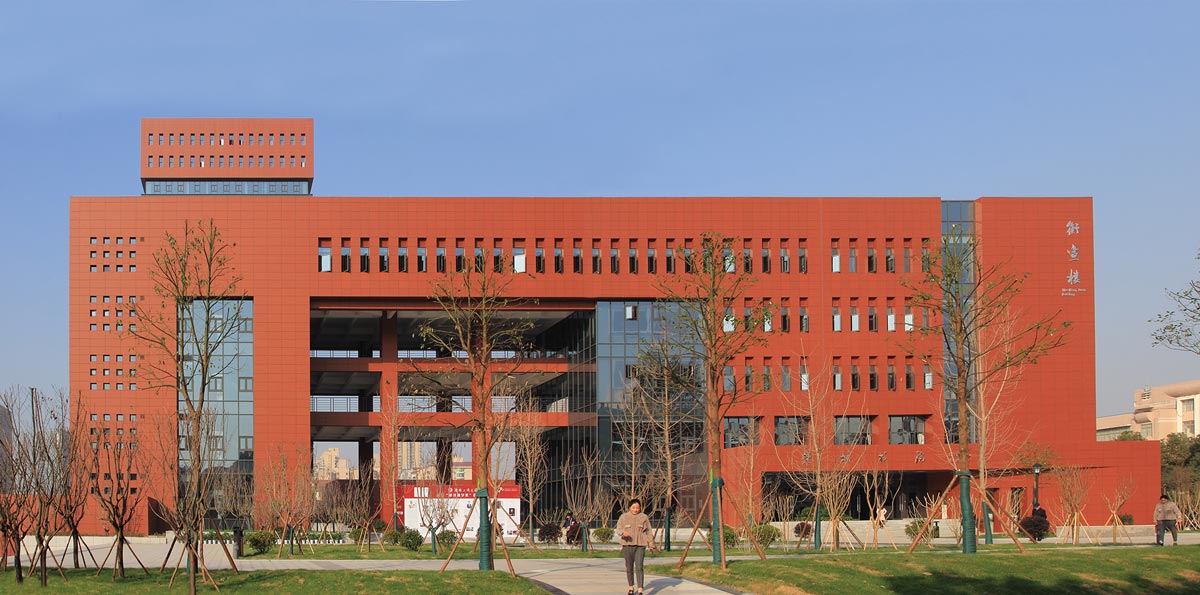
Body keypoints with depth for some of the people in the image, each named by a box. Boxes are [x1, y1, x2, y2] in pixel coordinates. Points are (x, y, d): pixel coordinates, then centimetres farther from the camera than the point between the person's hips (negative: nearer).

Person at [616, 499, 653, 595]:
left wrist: (650, 544, 7)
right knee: (629, 567, 8)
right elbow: (619, 528, -1)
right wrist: (623, 533, -23)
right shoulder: (624, 517, 5)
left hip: (640, 545, -1)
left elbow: (648, 531, 11)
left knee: (639, 567, -10)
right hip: (628, 544, 1)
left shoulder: (644, 518, 6)